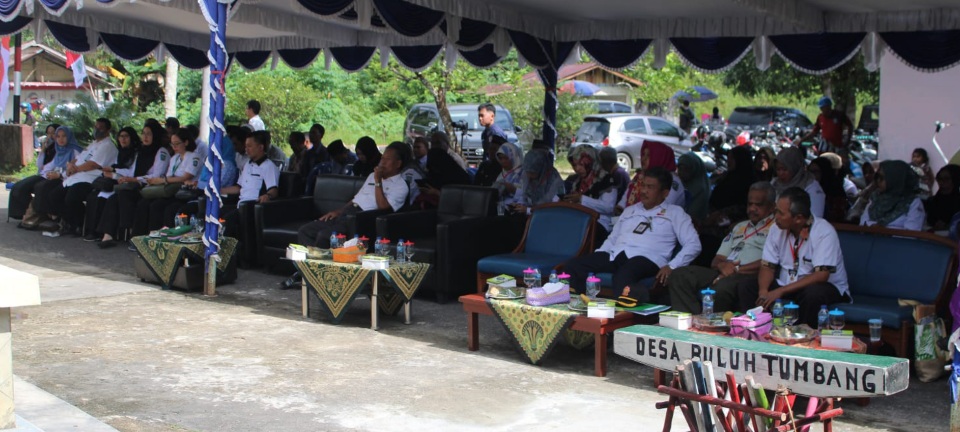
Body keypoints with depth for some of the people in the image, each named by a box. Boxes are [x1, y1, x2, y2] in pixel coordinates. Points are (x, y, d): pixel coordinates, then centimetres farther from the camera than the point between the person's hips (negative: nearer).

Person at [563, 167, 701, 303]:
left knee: (623, 277, -44)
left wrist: (672, 266, -13)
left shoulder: (674, 213, 14)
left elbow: (693, 244, 3)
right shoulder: (630, 210, 29)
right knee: (572, 266, -22)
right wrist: (595, 259, 10)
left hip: (646, 258, -6)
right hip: (614, 255, 6)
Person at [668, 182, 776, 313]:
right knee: (681, 275, -18)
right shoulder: (739, 227, 32)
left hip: (750, 277, -7)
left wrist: (737, 270, -9)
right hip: (723, 273, 7)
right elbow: (716, 261, 26)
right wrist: (722, 265, 1)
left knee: (723, 287, -41)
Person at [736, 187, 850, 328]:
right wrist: (763, 291, -21)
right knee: (745, 287, -12)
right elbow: (767, 266, 1)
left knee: (813, 293, -38)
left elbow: (821, 276, -27)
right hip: (786, 286, 5)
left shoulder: (824, 232, -20)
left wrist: (780, 291, -31)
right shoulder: (777, 229, -2)